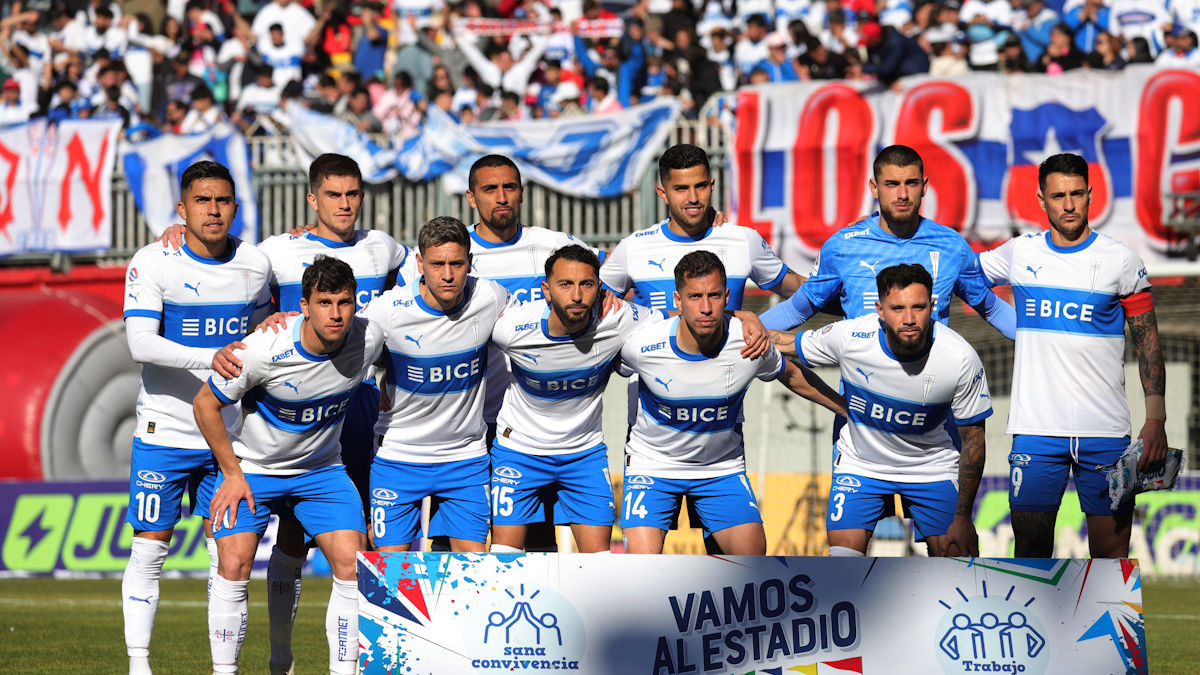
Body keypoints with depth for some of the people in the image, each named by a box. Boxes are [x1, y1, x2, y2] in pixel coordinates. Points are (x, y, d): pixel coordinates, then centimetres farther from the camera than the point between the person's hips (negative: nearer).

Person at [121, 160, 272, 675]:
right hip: (164, 429, -3)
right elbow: (140, 343, -21)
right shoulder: (152, 264, -10)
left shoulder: (255, 266, 2)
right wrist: (210, 358, -33)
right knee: (150, 548, -2)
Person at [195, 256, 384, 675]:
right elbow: (205, 404, -14)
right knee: (234, 565, -15)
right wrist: (232, 474, -11)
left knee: (354, 567, -11)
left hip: (321, 468, 3)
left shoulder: (369, 339, -19)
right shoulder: (264, 350, -28)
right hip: (252, 465, -3)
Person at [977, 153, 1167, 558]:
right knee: (1031, 550, 1)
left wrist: (1156, 418, -5)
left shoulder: (1120, 261, 2)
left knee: (1111, 551, -2)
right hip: (1036, 429, 2)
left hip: (1105, 432, -1)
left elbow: (1147, 340, 4)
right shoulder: (1019, 254, 8)